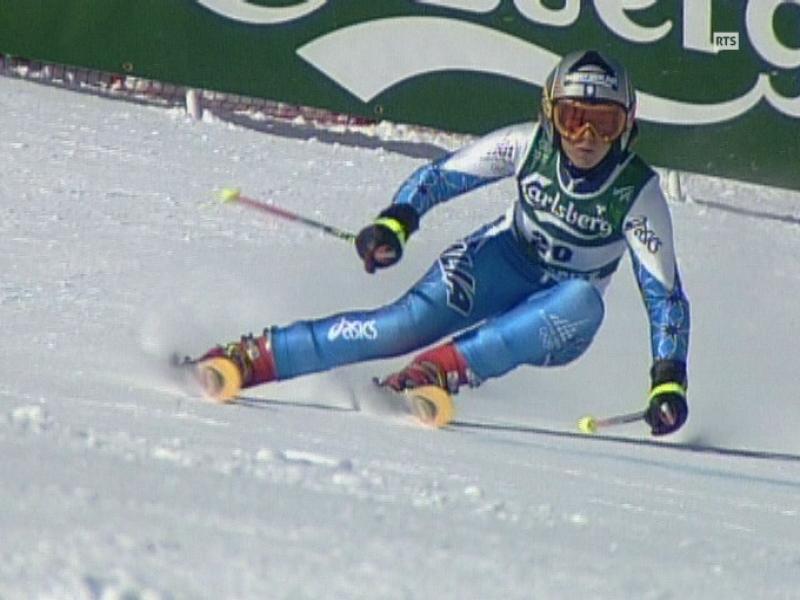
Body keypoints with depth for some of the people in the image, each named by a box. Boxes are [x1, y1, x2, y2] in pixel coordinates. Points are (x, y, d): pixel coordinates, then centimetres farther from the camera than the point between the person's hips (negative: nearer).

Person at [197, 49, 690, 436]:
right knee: (413, 321, -27)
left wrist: (669, 381, -29)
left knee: (585, 303, -37)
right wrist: (395, 223, -24)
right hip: (504, 263, 0)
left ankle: (446, 366, -44)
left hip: (555, 322, 0)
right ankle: (255, 357, -27)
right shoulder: (530, 145, -16)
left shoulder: (637, 193, -20)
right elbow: (441, 176, -6)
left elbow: (665, 293, -18)